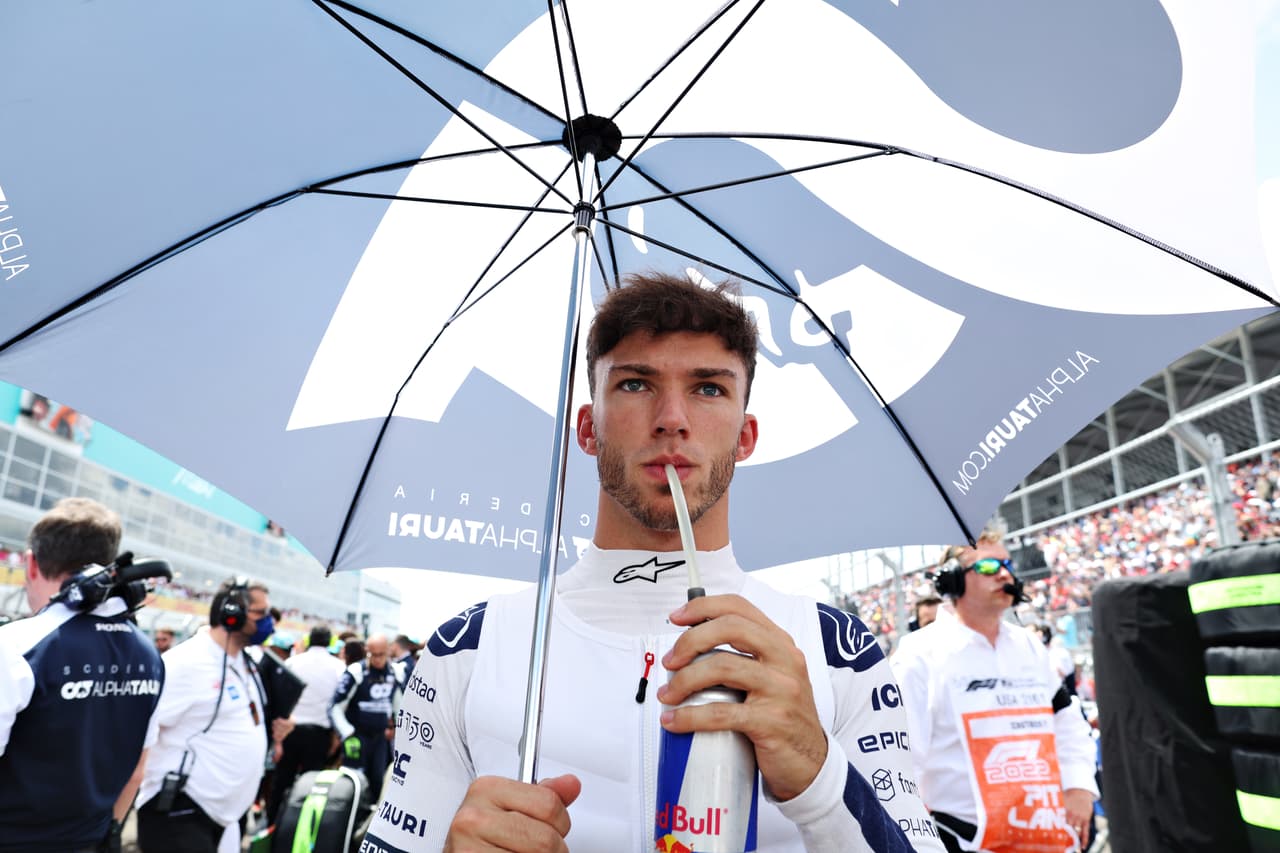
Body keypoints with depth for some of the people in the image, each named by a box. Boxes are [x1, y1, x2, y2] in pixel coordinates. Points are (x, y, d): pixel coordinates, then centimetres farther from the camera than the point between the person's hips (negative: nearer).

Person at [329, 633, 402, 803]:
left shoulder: (395, 673, 0)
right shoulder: (356, 672, -16)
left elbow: (400, 702, 17)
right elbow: (335, 706, -11)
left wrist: (393, 726, 13)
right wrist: (347, 733, -11)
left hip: (380, 736, 4)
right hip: (357, 736, -4)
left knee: (379, 781, 7)